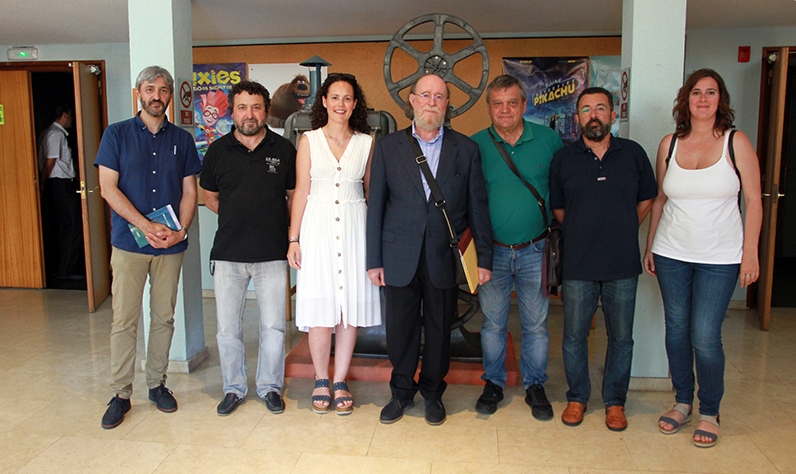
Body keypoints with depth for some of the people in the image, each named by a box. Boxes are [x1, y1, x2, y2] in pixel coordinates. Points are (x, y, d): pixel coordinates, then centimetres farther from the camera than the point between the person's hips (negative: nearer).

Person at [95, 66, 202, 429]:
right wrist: (146, 226, -14)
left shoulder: (181, 139, 9)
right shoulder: (117, 134, 3)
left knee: (164, 317, 9)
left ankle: (157, 384, 23)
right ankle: (120, 394, 11)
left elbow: (189, 191, 8)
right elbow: (108, 188, -3)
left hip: (171, 245, 2)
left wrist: (180, 231, -9)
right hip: (129, 243, -2)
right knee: (124, 320, 0)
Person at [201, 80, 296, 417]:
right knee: (227, 328, 7)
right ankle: (234, 388, 25)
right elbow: (210, 198, 16)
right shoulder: (218, 151, 4)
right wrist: (239, 218, 7)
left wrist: (294, 237, 3)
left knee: (273, 326, 6)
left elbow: (294, 196, 10)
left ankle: (270, 386, 25)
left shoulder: (284, 149, 2)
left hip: (272, 253, -1)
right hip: (228, 252, 1)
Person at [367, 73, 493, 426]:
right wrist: (374, 260, 0)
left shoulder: (465, 149, 4)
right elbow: (375, 205, 3)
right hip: (400, 258, 0)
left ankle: (433, 393, 32)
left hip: (445, 258, 0)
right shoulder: (388, 147, 4)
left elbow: (477, 207, 4)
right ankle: (402, 392, 31)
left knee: (439, 329, 11)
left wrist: (484, 258, 1)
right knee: (400, 328, 9)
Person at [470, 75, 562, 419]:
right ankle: (493, 384, 29)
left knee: (536, 325, 9)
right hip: (492, 251, 0)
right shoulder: (475, 145, -2)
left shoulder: (548, 139, -1)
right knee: (493, 324, 11)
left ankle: (535, 386, 28)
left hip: (534, 251, 0)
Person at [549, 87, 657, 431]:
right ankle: (577, 397, 26)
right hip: (578, 264, 0)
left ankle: (615, 401, 26)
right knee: (574, 336, 8)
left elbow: (646, 199, 14)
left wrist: (622, 231, 11)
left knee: (621, 337, 9)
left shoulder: (633, 153, 3)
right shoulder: (563, 158, 3)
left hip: (623, 264, 1)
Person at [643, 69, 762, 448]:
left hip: (719, 258, -3)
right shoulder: (669, 144, 5)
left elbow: (753, 201, -2)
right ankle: (682, 401, 28)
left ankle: (709, 413, 17)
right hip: (671, 254, 3)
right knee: (676, 329, 10)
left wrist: (750, 254, -6)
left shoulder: (736, 143, -2)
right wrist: (650, 245, 9)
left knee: (705, 337, -4)